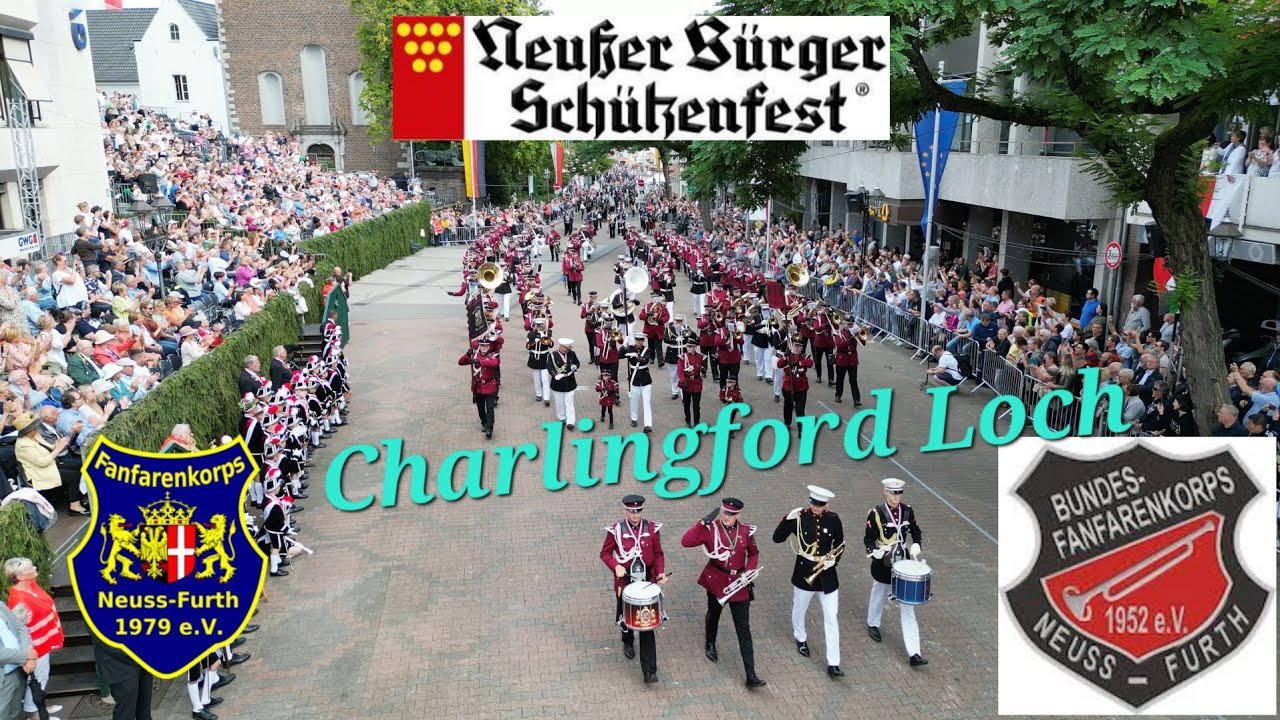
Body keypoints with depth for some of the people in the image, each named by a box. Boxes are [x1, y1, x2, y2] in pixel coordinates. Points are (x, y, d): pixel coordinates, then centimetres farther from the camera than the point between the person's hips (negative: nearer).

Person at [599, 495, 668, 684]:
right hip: (625, 582, 0)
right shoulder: (615, 530, -11)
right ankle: (628, 643, 54)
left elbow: (658, 554, 3)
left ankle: (649, 670, 1)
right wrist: (616, 566, -20)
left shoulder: (652, 529, -6)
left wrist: (660, 572, -13)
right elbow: (605, 553, -2)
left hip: (647, 583, 0)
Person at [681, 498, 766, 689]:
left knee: (744, 630, -1)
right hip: (716, 581, 0)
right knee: (713, 615, 25)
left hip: (739, 585, 0)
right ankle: (710, 645, 56)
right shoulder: (710, 529, -13)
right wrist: (703, 522, -29)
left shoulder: (746, 531, -7)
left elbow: (754, 554, 9)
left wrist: (749, 570, -9)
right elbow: (686, 542, -24)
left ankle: (751, 676, 0)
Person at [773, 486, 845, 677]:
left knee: (832, 618, 0)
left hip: (827, 575, 0)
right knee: (799, 610, 20)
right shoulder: (799, 517, -12)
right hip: (804, 573, 0)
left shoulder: (833, 519, -7)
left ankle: (833, 664, 5)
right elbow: (777, 538, -12)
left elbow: (840, 544, 7)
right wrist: (789, 519, -25)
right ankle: (801, 638, 51)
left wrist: (834, 559, -11)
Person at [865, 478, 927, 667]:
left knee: (907, 606, -1)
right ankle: (873, 624, 52)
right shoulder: (876, 513, -15)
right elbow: (869, 538, -10)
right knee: (879, 596, 21)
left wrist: (916, 545, -7)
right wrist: (874, 551, -29)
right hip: (883, 563, -2)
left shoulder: (907, 510, -4)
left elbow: (915, 530, 11)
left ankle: (914, 653, -3)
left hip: (903, 562, 2)